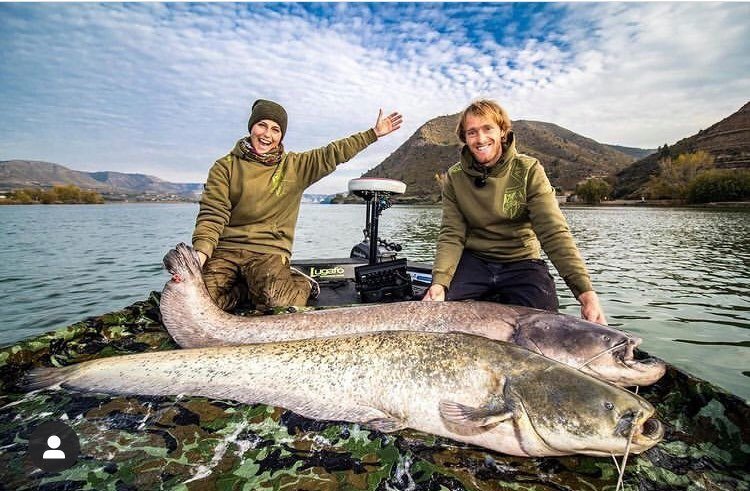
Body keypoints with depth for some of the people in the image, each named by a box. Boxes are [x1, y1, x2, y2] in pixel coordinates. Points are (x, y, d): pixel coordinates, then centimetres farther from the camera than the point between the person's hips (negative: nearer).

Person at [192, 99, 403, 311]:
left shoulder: (295, 166, 9)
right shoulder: (225, 166, 6)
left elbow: (333, 154, 9)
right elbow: (213, 213, -2)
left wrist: (374, 133, 7)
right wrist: (201, 252, -18)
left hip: (269, 249, -1)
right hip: (226, 248, 1)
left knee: (278, 301, -28)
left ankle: (300, 284, 8)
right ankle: (251, 286, 6)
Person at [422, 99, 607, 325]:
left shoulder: (529, 171, -10)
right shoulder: (454, 177, -3)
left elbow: (553, 232, -18)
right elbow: (452, 235, -8)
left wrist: (586, 292, -30)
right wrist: (439, 282, -26)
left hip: (521, 263, -1)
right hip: (474, 261, 2)